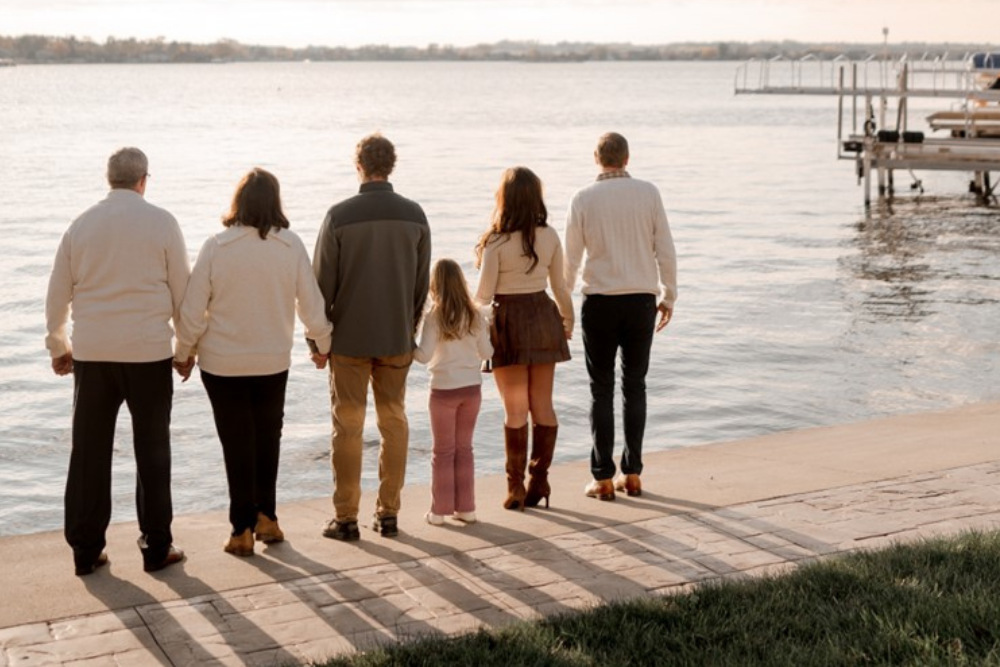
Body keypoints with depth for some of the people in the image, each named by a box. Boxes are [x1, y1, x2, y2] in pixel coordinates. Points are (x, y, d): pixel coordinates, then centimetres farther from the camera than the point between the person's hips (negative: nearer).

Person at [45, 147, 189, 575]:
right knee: (152, 451, 8)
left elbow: (58, 292, 8)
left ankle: (86, 550, 15)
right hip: (149, 351, -2)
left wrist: (58, 345, 21)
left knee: (89, 452, 10)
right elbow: (182, 289, -1)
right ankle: (156, 548, 13)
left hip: (91, 352, 3)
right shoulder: (161, 222, -5)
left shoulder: (82, 225, 3)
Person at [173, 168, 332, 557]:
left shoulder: (216, 247, -12)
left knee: (237, 444, 8)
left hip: (222, 364, -1)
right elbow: (312, 307, -4)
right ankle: (265, 517, 23)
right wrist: (323, 344, 14)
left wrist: (183, 353, 6)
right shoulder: (291, 246, -8)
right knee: (267, 440, 19)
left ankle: (243, 530, 14)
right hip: (273, 362, 1)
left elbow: (192, 310, -9)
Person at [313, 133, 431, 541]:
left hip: (349, 336, -3)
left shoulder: (340, 215, -11)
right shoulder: (414, 215, 0)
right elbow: (422, 281, 6)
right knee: (394, 422, 11)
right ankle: (389, 514, 15)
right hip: (397, 338, 3)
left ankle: (346, 518, 9)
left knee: (348, 426, 4)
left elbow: (323, 281, -7)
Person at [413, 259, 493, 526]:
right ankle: (465, 507, 17)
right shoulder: (475, 316, -2)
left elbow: (425, 355, -19)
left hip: (444, 390, -3)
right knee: (464, 448, 14)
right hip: (472, 388, 3)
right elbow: (486, 353, 4)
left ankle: (440, 510, 11)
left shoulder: (434, 317, -13)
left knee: (443, 451, 8)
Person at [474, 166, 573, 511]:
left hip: (509, 321, -4)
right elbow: (560, 287, 6)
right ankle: (539, 480, 15)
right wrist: (568, 319, 22)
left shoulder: (497, 242, -15)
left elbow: (484, 293, -12)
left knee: (515, 409, 3)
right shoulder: (550, 237, -2)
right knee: (543, 406, 11)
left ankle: (516, 486, 8)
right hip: (543, 317, 4)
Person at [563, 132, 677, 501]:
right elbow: (665, 250, 1)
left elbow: (570, 257, -1)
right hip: (641, 301, 2)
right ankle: (632, 474, 13)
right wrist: (668, 296, 11)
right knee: (635, 387, 11)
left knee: (602, 390, 5)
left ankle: (603, 478, 5)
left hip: (600, 303, -1)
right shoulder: (648, 193, 0)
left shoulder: (584, 198, -3)